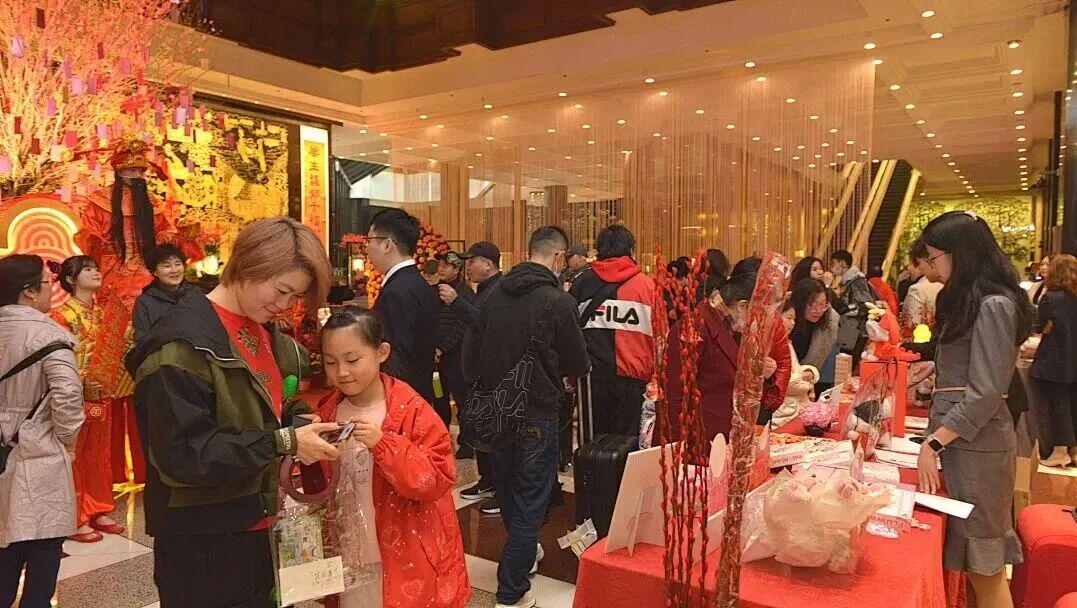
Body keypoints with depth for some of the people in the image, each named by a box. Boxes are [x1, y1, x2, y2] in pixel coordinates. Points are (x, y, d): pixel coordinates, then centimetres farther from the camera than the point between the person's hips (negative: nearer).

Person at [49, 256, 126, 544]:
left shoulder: (100, 312, 10)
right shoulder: (62, 315, -12)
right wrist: (82, 383, -21)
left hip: (100, 393, 7)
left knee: (99, 454, 14)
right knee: (74, 457, 3)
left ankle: (98, 511, 25)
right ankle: (75, 519, 13)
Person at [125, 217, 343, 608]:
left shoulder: (266, 333, 7)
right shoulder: (185, 344, -20)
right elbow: (182, 454, -25)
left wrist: (300, 426, -5)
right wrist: (282, 443, -25)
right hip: (203, 545, -8)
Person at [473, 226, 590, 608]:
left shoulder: (496, 294, -1)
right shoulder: (559, 302, -16)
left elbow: (478, 350, 9)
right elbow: (579, 366, -7)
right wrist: (563, 370, 14)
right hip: (536, 414, -6)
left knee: (508, 492, 23)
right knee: (530, 503, 7)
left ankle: (525, 553, 48)